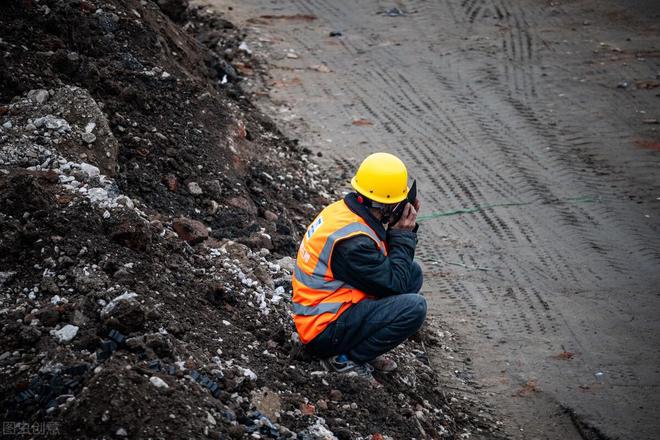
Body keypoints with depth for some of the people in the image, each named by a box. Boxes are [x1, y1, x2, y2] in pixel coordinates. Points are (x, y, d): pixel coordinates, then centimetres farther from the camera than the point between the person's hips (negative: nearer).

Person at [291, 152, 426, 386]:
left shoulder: (343, 209, 2)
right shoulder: (353, 240, -27)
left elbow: (391, 262, 14)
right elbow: (394, 284, -18)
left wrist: (406, 229, -2)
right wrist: (403, 234, -10)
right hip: (324, 330, -10)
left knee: (413, 272, 8)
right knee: (414, 307, -23)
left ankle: (361, 344, 8)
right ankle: (346, 360, -8)